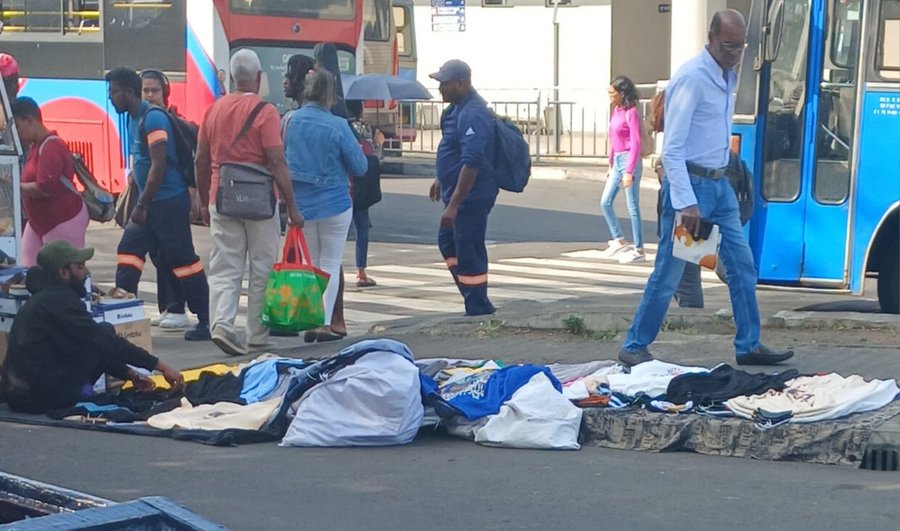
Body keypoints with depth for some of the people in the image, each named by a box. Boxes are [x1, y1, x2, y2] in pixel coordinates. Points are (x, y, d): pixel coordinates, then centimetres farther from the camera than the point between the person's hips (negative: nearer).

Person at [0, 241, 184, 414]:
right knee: (105, 331, -1)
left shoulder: (44, 297, 18)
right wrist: (160, 366, -14)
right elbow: (104, 340, -16)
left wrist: (129, 374, 16)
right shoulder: (59, 300, -13)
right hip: (43, 396, -10)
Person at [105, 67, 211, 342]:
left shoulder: (153, 118, -17)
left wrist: (141, 205, -21)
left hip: (169, 202, -9)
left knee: (183, 259, -4)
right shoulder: (133, 118, 13)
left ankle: (206, 321, 2)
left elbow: (158, 165, -22)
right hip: (149, 203, 10)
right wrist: (133, 200, 21)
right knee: (128, 250, 6)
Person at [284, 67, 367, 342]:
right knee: (330, 264, 6)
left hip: (300, 204, 4)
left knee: (311, 263, 18)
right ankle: (325, 323, 1)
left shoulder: (291, 121, -5)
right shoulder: (337, 126, -15)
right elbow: (360, 166, -9)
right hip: (334, 203, -4)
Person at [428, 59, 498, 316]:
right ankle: (478, 306, 29)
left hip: (472, 197, -11)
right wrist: (441, 179, 30)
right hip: (458, 193, 11)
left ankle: (479, 312, 8)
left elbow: (472, 163, -30)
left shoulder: (472, 116, -25)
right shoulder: (458, 108, 9)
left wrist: (454, 205, -29)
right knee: (448, 242, 22)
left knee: (469, 254, -3)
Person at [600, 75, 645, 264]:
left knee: (633, 207, -4)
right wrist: (611, 165, 18)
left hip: (628, 160, -9)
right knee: (605, 202, 10)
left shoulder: (630, 113, -12)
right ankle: (619, 242, 20)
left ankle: (638, 250, 2)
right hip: (617, 161, 9)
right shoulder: (616, 111, 11)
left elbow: (636, 144, -16)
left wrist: (629, 171, -19)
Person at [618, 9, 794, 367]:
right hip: (690, 183, -9)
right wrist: (687, 203, -25)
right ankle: (634, 347, 7)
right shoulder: (691, 78, -18)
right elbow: (672, 149, -21)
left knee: (742, 263, 9)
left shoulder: (727, 77, 10)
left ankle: (748, 345, 17)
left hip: (719, 184, 9)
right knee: (668, 273, -4)